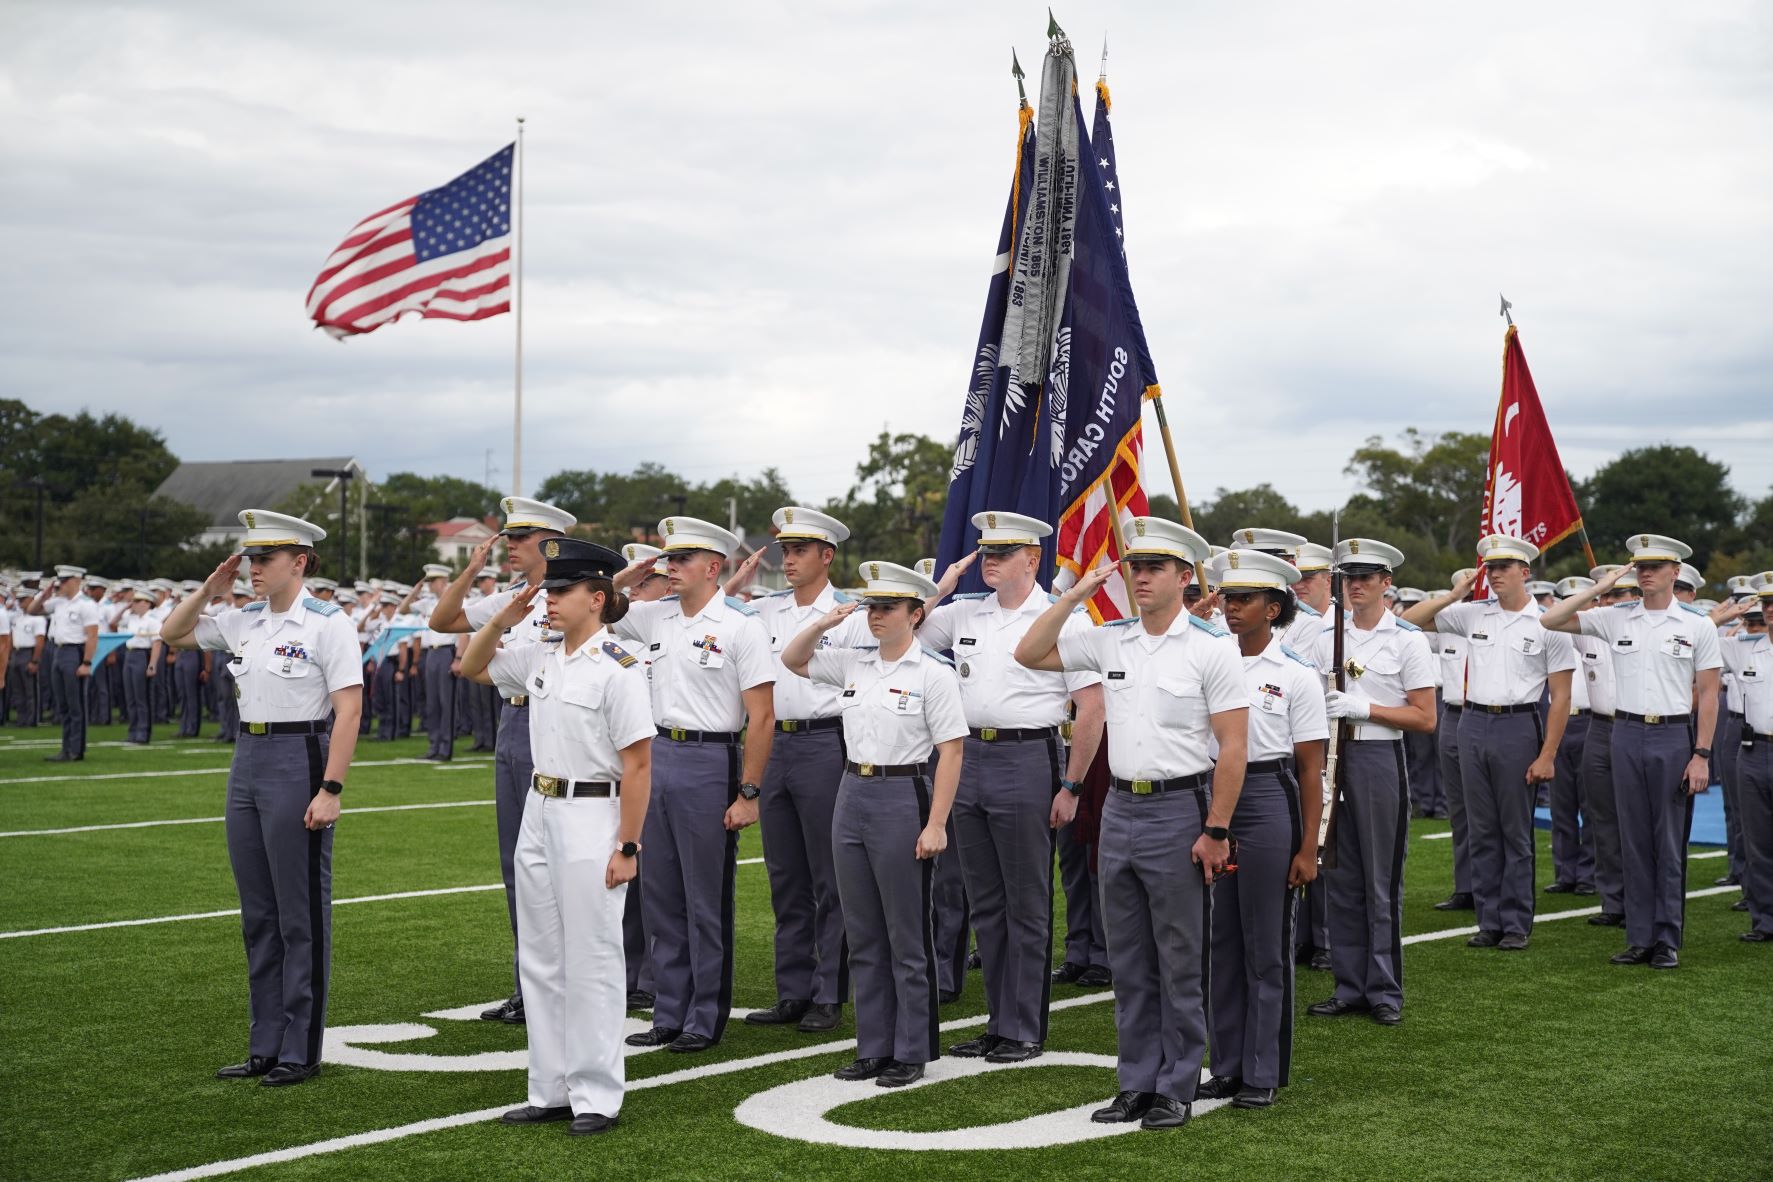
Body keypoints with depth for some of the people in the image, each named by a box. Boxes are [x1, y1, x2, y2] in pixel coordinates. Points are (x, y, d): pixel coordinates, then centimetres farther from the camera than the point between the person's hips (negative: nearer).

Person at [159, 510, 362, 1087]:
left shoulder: (328, 623, -10)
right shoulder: (244, 622, 9)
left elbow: (348, 711, -15)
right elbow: (171, 633, 22)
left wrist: (330, 790, -20)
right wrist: (208, 589, 7)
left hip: (299, 762, -7)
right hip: (247, 759, 7)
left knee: (301, 914, 0)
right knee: (258, 914, 12)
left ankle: (301, 1050, 8)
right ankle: (266, 1045, 21)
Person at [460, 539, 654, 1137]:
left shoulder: (617, 669, -14)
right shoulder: (540, 660, 8)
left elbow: (637, 766, -15)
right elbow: (471, 666, 22)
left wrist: (627, 847, -16)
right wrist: (503, 618, 6)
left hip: (591, 820, -8)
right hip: (539, 814, 8)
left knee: (590, 964, -1)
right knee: (540, 962, 12)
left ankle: (596, 1098, 7)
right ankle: (551, 1091, 21)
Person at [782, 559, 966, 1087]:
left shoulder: (933, 673, -8)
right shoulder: (853, 663, 9)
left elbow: (951, 752, -11)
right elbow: (792, 661, 21)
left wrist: (936, 824, -17)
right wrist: (825, 623, 4)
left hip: (903, 797, -6)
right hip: (853, 794, 6)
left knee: (907, 937, 1)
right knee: (863, 935, 11)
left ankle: (911, 1053, 10)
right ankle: (873, 1047, 19)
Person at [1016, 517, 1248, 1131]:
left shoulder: (1211, 647, -8)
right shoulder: (1109, 640, 7)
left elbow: (1233, 746, -10)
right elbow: (1029, 654, 11)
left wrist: (1215, 831, -14)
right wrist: (1074, 596, 1)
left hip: (1180, 811, -5)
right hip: (1120, 810, 5)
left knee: (1181, 962, 2)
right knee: (1128, 960, 11)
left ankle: (1176, 1090, 11)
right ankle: (1137, 1083, 20)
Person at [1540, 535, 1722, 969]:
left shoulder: (1697, 625, -1)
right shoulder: (1616, 619, 5)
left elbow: (1708, 694, -1)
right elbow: (1550, 621, 2)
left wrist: (1701, 755, -8)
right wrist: (1599, 588, -2)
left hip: (1674, 737, -3)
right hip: (1628, 734, 3)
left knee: (1671, 843, 1)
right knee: (1634, 841, 6)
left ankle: (1668, 941, 8)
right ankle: (1640, 938, 13)